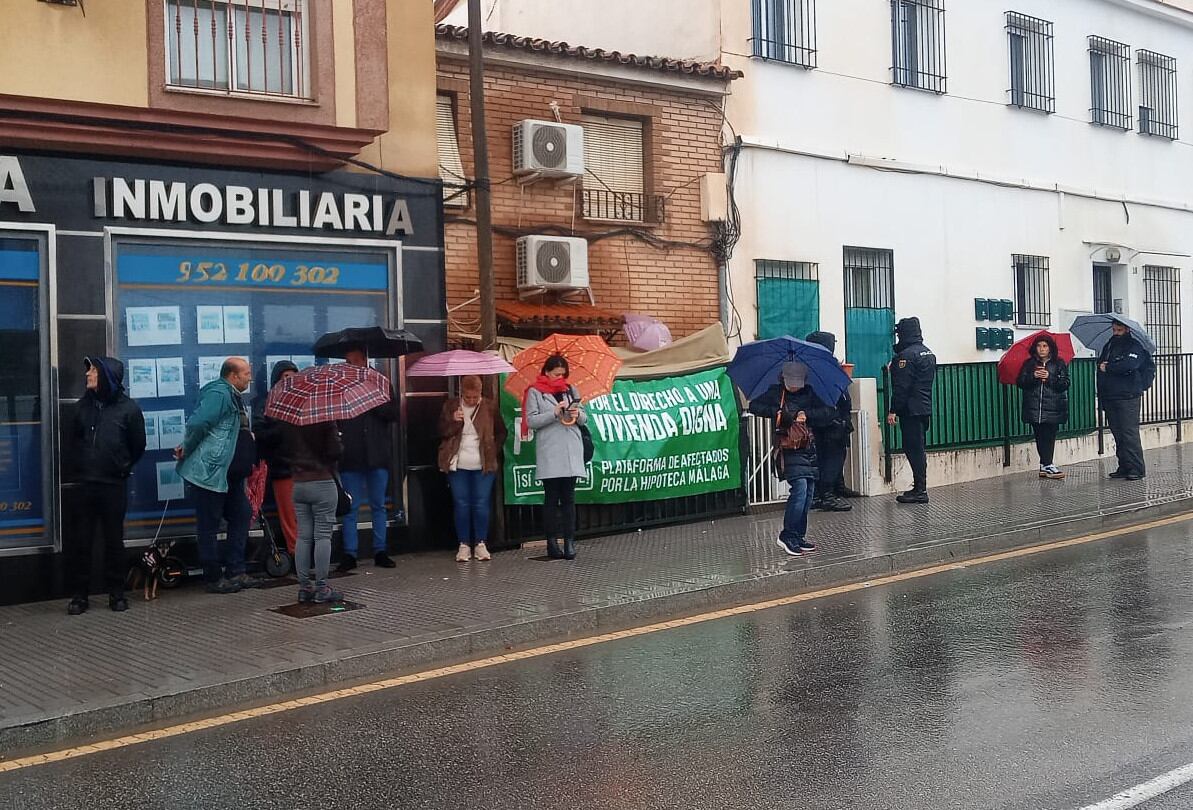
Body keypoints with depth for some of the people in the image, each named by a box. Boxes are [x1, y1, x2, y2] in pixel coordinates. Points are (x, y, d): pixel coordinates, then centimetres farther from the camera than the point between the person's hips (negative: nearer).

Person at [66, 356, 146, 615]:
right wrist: (82, 465, 13)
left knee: (114, 540, 6)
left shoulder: (128, 408, -6)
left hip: (114, 485, -3)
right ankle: (79, 594, 11)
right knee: (81, 540, 3)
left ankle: (116, 593, 15)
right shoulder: (84, 405, 4)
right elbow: (76, 438, 19)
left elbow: (138, 446, 3)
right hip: (85, 484, 3)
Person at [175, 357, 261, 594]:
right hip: (210, 473, -10)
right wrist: (187, 451, -11)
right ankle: (214, 579, 6)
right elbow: (196, 424, -24)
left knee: (241, 516, 11)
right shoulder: (218, 394, -16)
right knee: (209, 526, 0)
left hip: (231, 475, 10)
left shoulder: (235, 397, 17)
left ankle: (235, 572, 17)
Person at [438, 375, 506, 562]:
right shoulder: (450, 406, 3)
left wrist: (492, 451, 0)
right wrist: (453, 421, -16)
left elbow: (501, 432, 10)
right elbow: (442, 432, 1)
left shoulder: (490, 407, 1)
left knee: (481, 504, -1)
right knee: (461, 504, 2)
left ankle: (480, 544, 9)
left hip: (483, 465, -1)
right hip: (457, 465, 1)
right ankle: (464, 545, 8)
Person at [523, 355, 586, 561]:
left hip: (571, 451, 4)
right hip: (549, 453, -3)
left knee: (569, 497, 3)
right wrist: (554, 413, -16)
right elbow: (531, 421, -6)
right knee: (551, 498, 1)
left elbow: (584, 418, 16)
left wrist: (578, 415, -6)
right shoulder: (535, 392, 3)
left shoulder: (571, 389, 16)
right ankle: (552, 543, 5)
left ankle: (569, 541, 3)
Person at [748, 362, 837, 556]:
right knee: (800, 488, -17)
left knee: (808, 492, 5)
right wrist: (777, 413, -17)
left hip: (808, 449, 5)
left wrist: (807, 414, -11)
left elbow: (830, 413, 3)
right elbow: (754, 406, -6)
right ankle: (788, 536, -10)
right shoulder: (775, 392, 2)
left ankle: (799, 537, 14)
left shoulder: (809, 394, 10)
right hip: (788, 451, -5)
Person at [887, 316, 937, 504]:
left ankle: (920, 490, -6)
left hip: (911, 409, -9)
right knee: (919, 448, 14)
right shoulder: (928, 353, 15)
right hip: (925, 407, 9)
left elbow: (901, 387, -18)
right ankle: (919, 487, 19)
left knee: (913, 448, -7)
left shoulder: (906, 355, -15)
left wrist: (893, 410, -16)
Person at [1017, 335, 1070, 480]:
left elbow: (1065, 384, -2)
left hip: (1053, 408, -1)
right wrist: (1033, 376, -14)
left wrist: (1049, 377, -15)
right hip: (1034, 407, 1)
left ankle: (1045, 465, -6)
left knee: (1049, 436, -7)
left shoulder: (1059, 364, 6)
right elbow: (1021, 382, 2)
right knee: (1040, 436, 0)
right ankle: (1047, 465, 3)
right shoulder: (1029, 364, 10)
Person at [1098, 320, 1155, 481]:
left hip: (1128, 397, -7)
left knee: (1129, 433, -9)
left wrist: (1108, 368, -10)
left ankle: (1137, 468, -5)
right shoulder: (1109, 345, 18)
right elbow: (1100, 364, 16)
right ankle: (1124, 467, 13)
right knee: (1117, 434, 8)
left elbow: (1129, 365, -21)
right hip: (1109, 398, 7)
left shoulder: (1135, 346, -4)